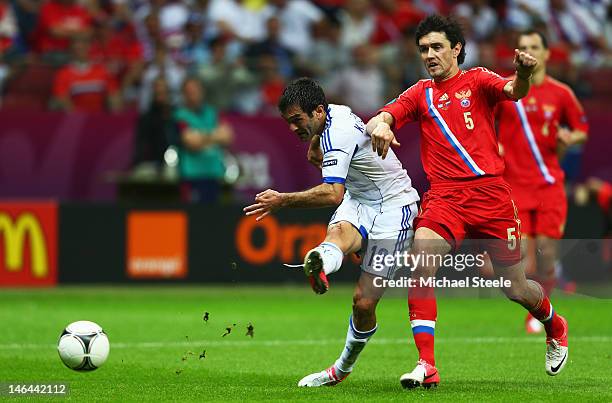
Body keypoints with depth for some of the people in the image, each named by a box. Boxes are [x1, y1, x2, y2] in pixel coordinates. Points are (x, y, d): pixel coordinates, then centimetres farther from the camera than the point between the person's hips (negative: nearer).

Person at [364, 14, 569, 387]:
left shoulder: (477, 80, 6)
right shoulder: (421, 94, 13)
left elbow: (513, 92, -14)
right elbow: (381, 118, 1)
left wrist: (523, 74, -39)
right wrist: (380, 126, -25)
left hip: (491, 192, -2)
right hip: (444, 196, 2)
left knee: (517, 290, 6)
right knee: (420, 261, -25)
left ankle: (555, 327, 41)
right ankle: (426, 366, -26)